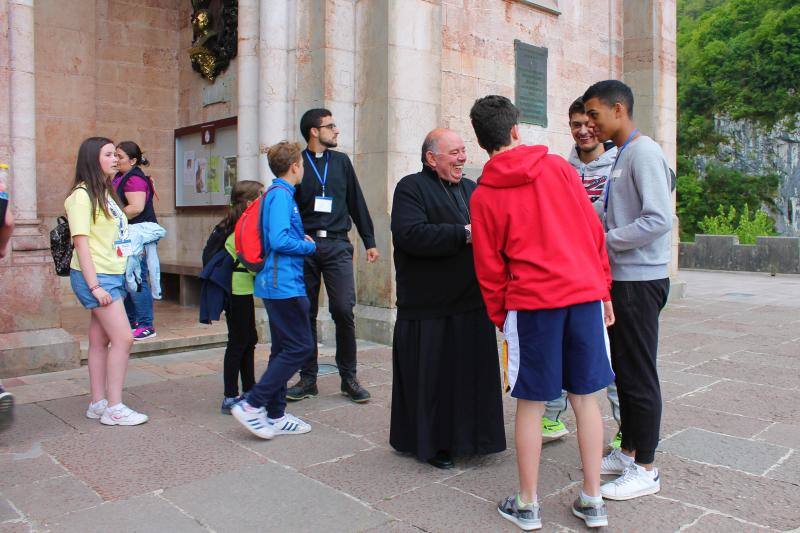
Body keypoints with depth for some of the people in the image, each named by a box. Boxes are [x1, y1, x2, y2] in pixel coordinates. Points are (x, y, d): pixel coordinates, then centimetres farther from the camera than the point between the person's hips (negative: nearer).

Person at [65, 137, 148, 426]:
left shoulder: (106, 193, 15)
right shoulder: (82, 196, -10)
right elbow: (81, 242, -15)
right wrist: (95, 285, -19)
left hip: (112, 276, 8)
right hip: (95, 277, -8)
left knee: (100, 341, 11)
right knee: (123, 338, -10)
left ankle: (98, 403, 19)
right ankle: (114, 408, -2)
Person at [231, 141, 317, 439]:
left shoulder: (276, 193, 17)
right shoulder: (281, 194, -13)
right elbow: (279, 241, -22)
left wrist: (301, 241, 12)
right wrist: (310, 246, -8)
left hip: (277, 282, 10)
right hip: (285, 283, -10)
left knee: (283, 348, 13)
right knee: (300, 348, -7)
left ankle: (275, 416, 19)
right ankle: (252, 406, -3)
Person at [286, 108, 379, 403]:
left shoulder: (341, 161, 12)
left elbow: (357, 203, 15)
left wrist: (369, 242, 13)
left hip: (337, 244, 1)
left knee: (343, 310, -7)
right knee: (306, 313, 4)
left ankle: (348, 377, 7)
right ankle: (308, 378, 16)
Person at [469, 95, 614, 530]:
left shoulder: (484, 195, 1)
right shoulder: (558, 167, 6)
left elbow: (489, 267, 3)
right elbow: (593, 230, 7)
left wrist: (499, 317, 15)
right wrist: (603, 289, 14)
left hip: (532, 301, -2)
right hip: (585, 293, 3)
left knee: (530, 403, 7)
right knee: (584, 396, 12)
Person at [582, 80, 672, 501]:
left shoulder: (644, 153, -13)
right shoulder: (622, 155, 16)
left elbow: (658, 220, -23)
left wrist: (603, 241, -17)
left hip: (639, 281, -10)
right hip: (621, 277, 10)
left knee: (639, 375, -1)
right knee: (623, 370, 16)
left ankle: (645, 469, 12)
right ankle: (627, 452, 29)